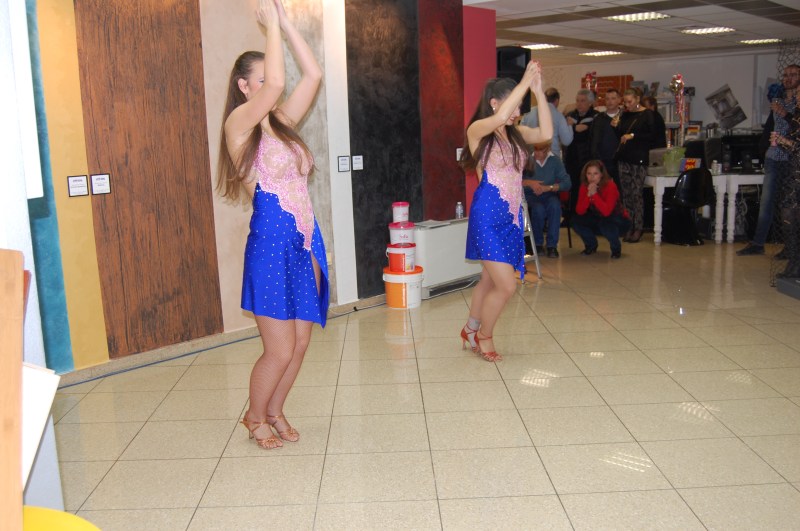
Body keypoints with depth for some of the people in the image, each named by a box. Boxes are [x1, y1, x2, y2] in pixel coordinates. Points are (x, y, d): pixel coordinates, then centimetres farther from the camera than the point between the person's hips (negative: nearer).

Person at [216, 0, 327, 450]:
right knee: (280, 350, 0)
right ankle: (255, 417, 26)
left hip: (305, 245, 7)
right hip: (271, 247, -7)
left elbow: (314, 75, 5)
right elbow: (276, 84, -23)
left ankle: (275, 411, 33)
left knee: (300, 343, 12)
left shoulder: (283, 123, 12)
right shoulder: (239, 124, -7)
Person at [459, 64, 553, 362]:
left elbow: (546, 134, -8)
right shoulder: (477, 131, -8)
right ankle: (483, 335, 16)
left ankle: (471, 330, 37)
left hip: (512, 217, 7)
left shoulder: (516, 133, 9)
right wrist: (525, 83, -21)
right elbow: (499, 118, -30)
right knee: (506, 285, -9)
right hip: (487, 216, -7)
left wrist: (538, 91, -10)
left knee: (490, 281, 17)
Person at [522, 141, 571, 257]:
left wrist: (548, 187, -21)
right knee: (538, 208, -34)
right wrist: (529, 183, -28)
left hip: (548, 195, 2)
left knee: (555, 206, -32)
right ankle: (537, 243, -9)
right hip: (530, 196, -2)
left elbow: (567, 183, -8)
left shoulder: (555, 160, 0)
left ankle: (552, 245, -20)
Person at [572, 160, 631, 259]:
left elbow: (606, 212, -37)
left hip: (619, 221, -5)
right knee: (576, 220, -18)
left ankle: (616, 249, -7)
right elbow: (579, 211, -20)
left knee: (605, 223, -37)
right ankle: (591, 246, 9)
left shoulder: (610, 186, -25)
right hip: (598, 219, 5)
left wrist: (594, 194, -39)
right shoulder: (584, 186, -11)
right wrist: (588, 195, -33)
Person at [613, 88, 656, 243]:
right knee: (626, 194, 4)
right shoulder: (624, 115, 14)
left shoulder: (647, 114, -2)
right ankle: (628, 228, 9)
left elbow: (652, 135, -8)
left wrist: (633, 136, -14)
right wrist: (616, 127, 0)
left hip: (639, 158, -5)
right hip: (624, 157, 5)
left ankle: (638, 229, -1)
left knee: (636, 194, -7)